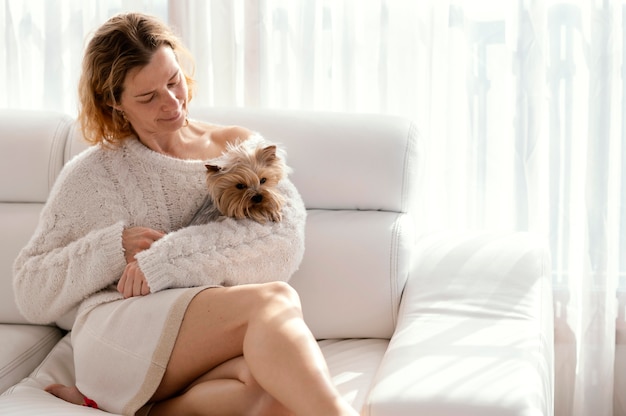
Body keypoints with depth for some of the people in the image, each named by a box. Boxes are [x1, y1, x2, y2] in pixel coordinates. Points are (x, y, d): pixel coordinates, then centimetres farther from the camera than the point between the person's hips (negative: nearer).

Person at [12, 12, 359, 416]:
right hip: (117, 337, -2)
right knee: (273, 300, -31)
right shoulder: (92, 175, 16)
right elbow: (31, 294, 14)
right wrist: (112, 248, -3)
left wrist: (165, 260, -10)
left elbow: (285, 237, -2)